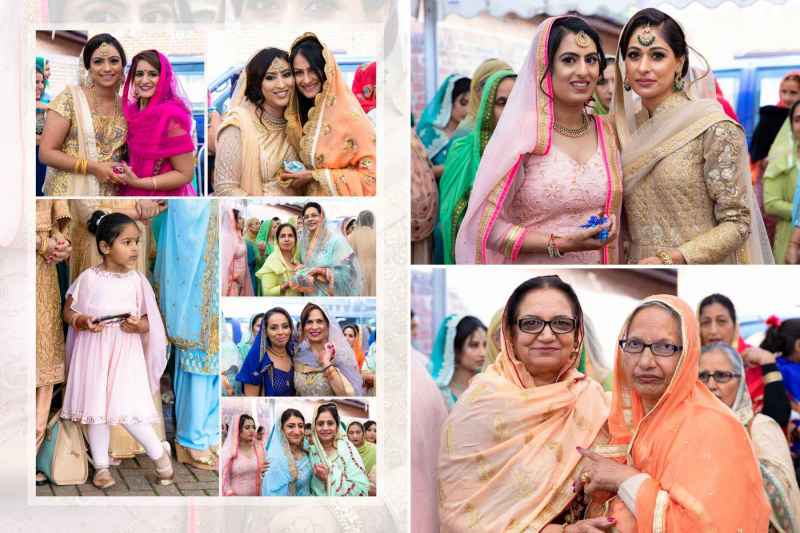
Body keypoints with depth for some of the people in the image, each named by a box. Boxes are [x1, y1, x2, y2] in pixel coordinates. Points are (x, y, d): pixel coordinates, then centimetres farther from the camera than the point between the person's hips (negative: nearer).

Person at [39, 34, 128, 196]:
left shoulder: (125, 106, 2)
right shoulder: (70, 97, -9)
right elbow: (46, 152, -12)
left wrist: (124, 171, -6)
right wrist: (93, 168, -19)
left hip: (111, 193, 4)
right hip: (71, 191, -4)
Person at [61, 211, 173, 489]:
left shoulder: (136, 280, 0)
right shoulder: (88, 278, -3)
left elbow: (148, 320, 7)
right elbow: (68, 311, 5)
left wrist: (139, 325, -16)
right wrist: (80, 321, -16)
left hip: (126, 353, -1)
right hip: (94, 352, 1)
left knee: (129, 410, -7)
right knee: (96, 409, 7)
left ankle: (159, 452, 16)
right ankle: (101, 466, 23)